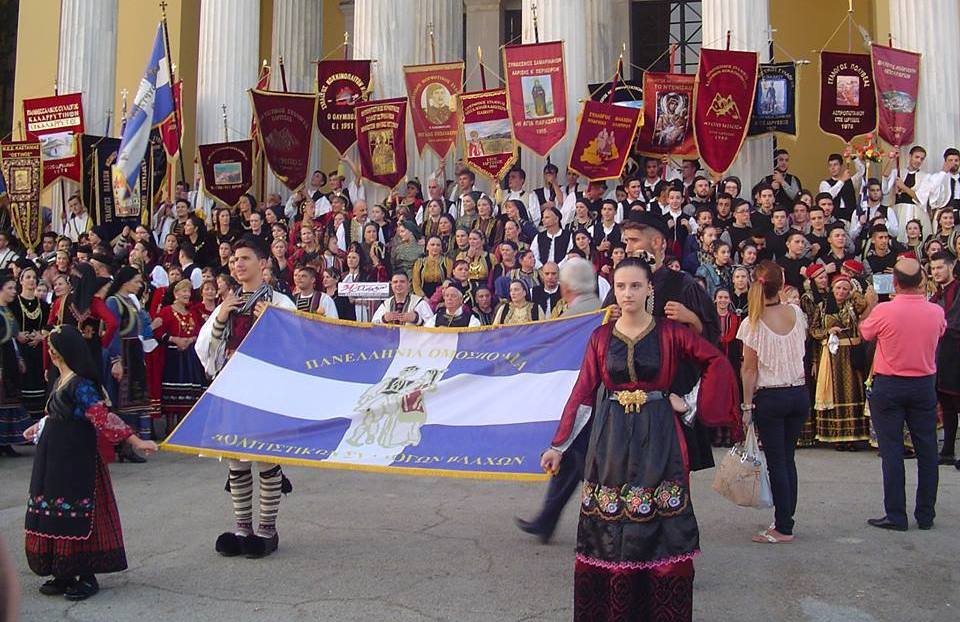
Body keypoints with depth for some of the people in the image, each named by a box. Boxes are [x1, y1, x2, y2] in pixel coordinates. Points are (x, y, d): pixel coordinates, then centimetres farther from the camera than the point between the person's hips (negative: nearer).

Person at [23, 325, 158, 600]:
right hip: (54, 459, 9)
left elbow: (102, 417, -22)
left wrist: (135, 440, -29)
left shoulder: (80, 384, -18)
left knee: (77, 516, -2)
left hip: (76, 461, -9)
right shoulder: (60, 381, 9)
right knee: (55, 515, 13)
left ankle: (87, 577, 10)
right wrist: (37, 429, 39)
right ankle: (64, 575, 23)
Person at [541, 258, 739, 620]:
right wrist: (558, 445, -2)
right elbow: (582, 392, 2)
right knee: (609, 527, 4)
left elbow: (717, 361, 3)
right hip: (611, 440, 2)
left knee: (659, 526, 0)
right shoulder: (601, 337, 5)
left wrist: (693, 405, -2)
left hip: (657, 439, -1)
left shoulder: (669, 333, 0)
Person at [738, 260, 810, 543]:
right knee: (788, 458, 14)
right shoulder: (797, 313, -1)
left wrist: (747, 405, -6)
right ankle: (786, 519, 20)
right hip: (800, 393, 4)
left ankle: (783, 528, 6)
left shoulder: (753, 323, -12)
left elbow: (749, 369, -12)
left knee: (776, 462, 2)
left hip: (770, 398, -4)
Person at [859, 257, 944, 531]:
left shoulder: (883, 310, -15)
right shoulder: (936, 311, -5)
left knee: (892, 451, 1)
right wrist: (921, 294, 22)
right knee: (926, 451, 11)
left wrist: (871, 304, 17)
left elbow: (864, 332, 3)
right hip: (924, 385, 3)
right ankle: (926, 515, 18)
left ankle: (896, 516, 3)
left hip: (889, 386, -3)